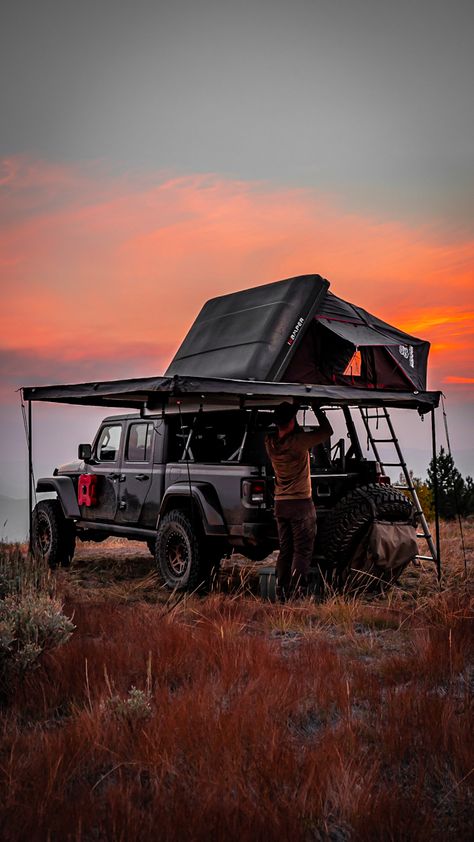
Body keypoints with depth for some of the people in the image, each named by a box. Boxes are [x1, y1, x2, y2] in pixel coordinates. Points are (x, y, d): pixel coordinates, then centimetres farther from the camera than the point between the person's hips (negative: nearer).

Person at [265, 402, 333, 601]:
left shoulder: (270, 442, 0)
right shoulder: (298, 441, -17)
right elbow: (327, 430, -5)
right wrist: (317, 409, 6)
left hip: (280, 504, 6)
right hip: (301, 503, -6)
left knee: (285, 550, 12)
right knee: (302, 551, 0)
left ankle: (281, 595, 12)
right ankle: (295, 594, -6)